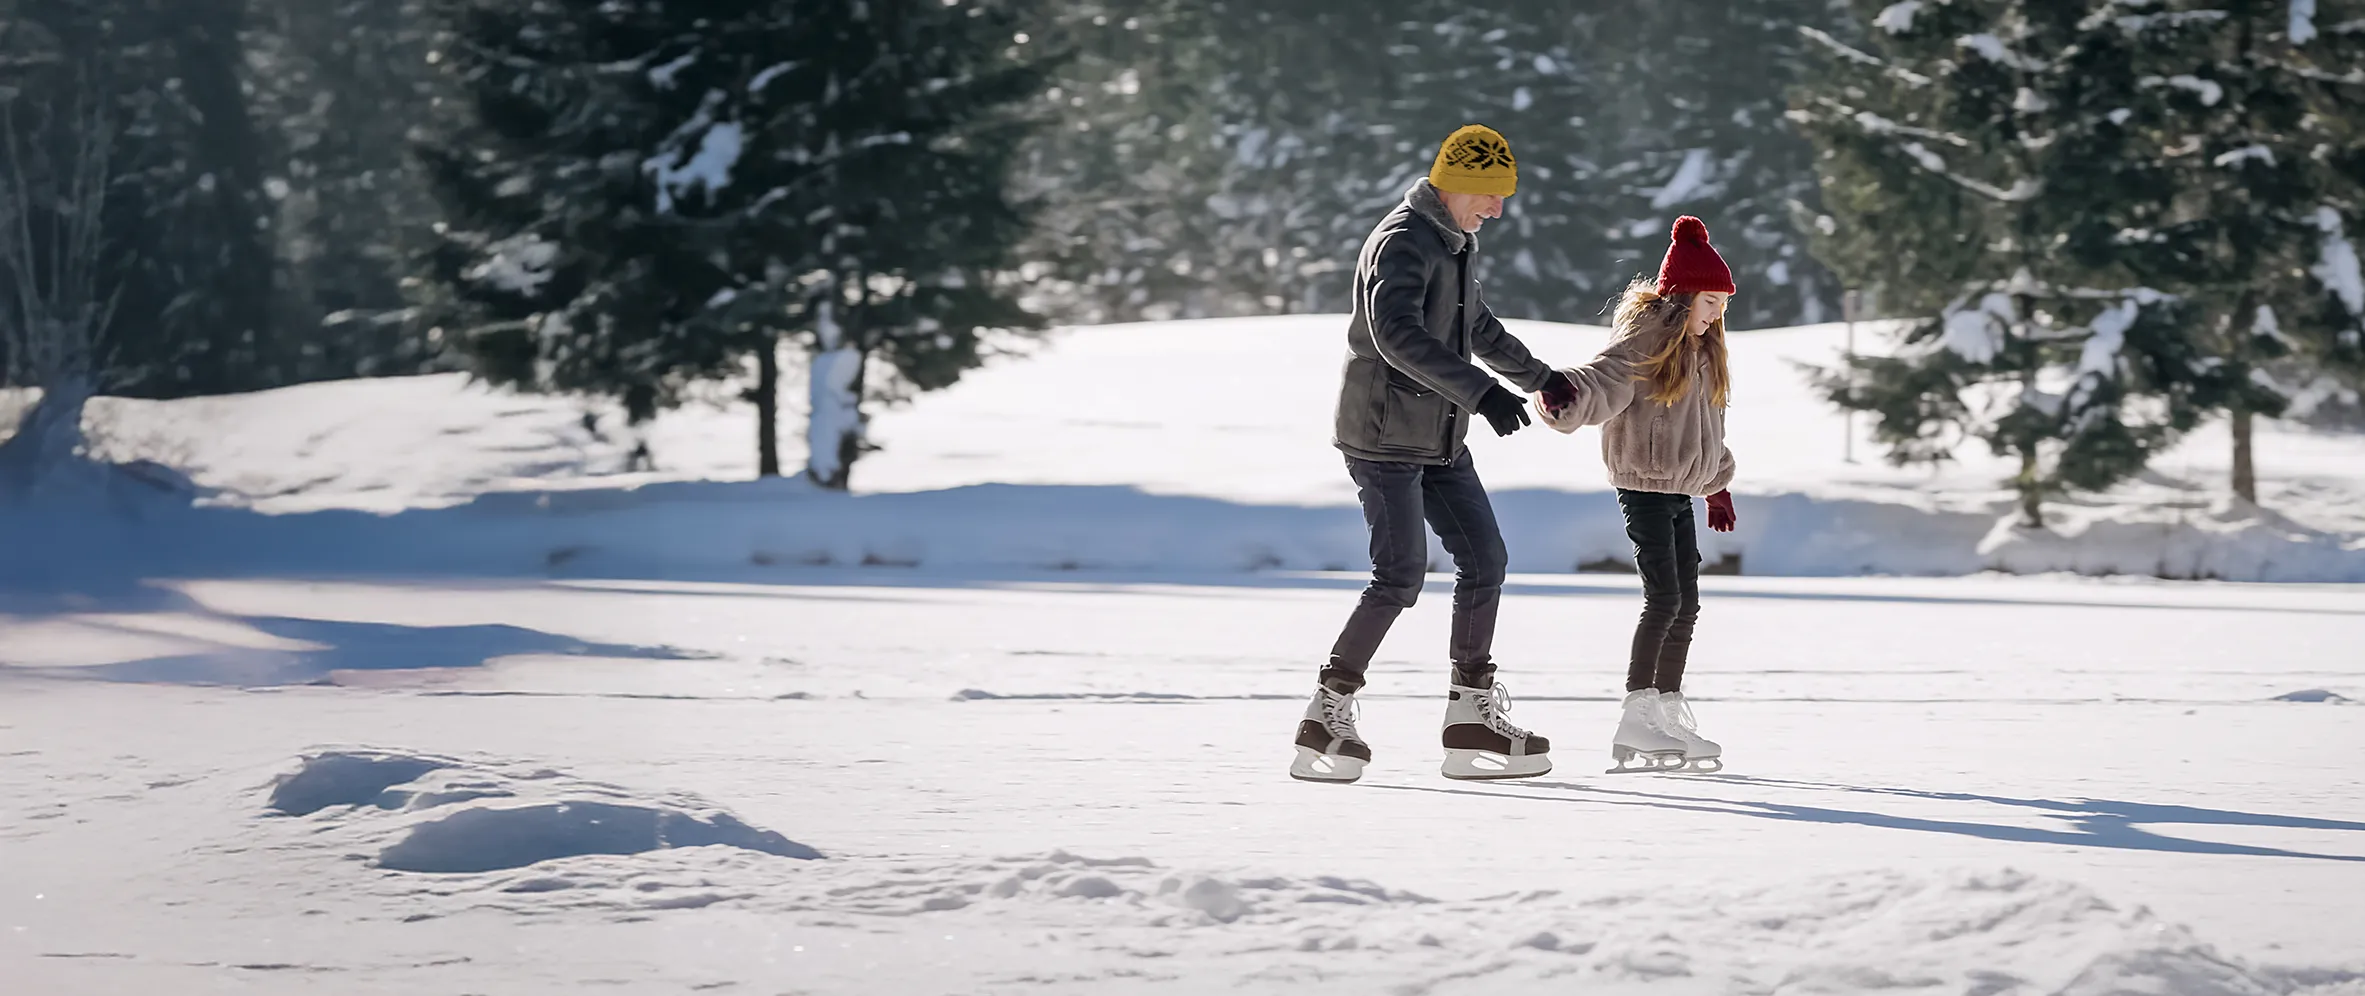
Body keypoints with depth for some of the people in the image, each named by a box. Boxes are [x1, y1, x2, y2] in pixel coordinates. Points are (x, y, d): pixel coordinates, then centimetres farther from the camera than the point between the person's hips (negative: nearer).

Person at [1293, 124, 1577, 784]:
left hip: (1438, 442, 9)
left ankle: (1473, 722, 9)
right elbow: (1398, 334, -34)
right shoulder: (1402, 243, -17)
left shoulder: (1455, 245, 15)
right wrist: (1481, 391, -41)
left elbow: (1477, 327, 33)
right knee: (1400, 577, -14)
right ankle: (1326, 718, -8)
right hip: (1384, 436, -9)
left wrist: (1539, 376, 43)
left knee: (1485, 561, 5)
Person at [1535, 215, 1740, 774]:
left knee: (1687, 602, 8)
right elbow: (1603, 382, -29)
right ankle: (1638, 718, -14)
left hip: (1681, 491, 9)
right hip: (1643, 487, -9)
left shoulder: (1700, 349, 15)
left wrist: (1718, 486, 31)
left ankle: (1669, 713, 14)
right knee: (1664, 597, -15)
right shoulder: (1644, 339, -11)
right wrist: (1565, 399, -50)